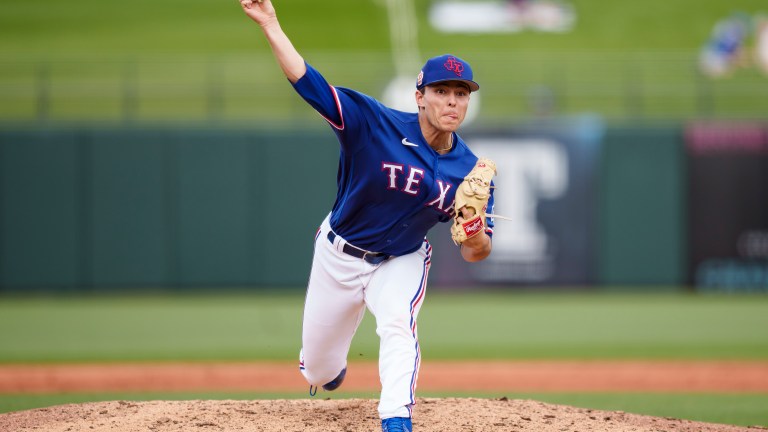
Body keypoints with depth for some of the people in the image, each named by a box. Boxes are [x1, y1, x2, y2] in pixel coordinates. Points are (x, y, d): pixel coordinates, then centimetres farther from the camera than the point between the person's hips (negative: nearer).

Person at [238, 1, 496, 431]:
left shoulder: (470, 170, -16)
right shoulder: (376, 123, -24)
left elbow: (476, 254, -11)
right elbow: (307, 80, -30)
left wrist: (474, 228, -35)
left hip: (401, 262, 0)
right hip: (339, 255, 0)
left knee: (398, 323, -33)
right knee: (318, 369, 14)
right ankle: (331, 371, 52)